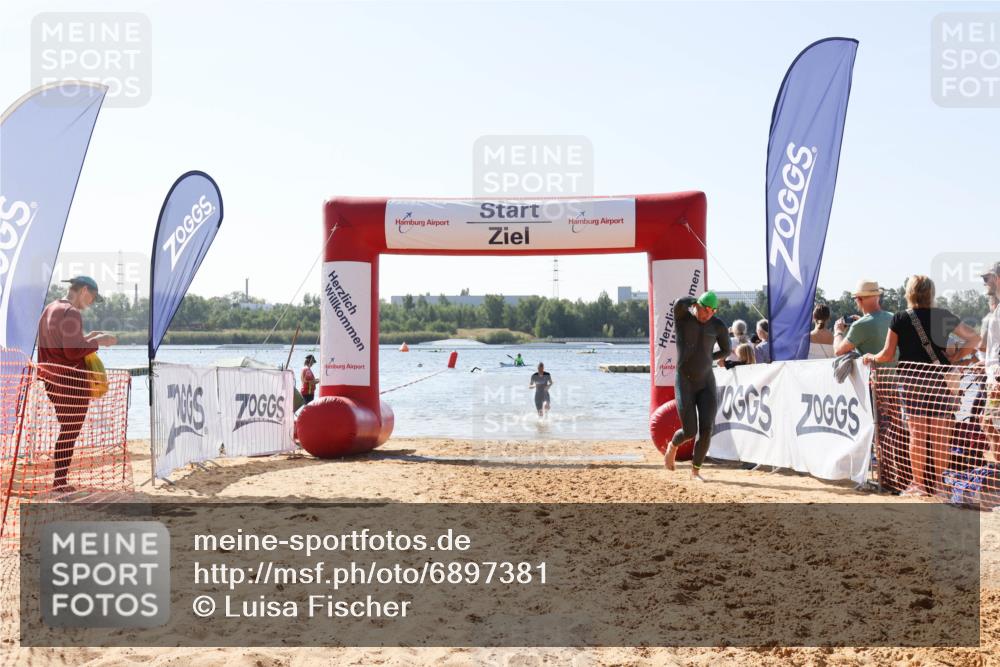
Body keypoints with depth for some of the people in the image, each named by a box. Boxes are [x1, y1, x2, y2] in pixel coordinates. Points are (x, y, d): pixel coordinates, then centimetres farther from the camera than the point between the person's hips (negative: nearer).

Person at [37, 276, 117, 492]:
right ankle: (60, 482, 1)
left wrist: (86, 337, 17)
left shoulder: (50, 309, 15)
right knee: (70, 432, -2)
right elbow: (73, 351, -22)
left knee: (66, 429, 16)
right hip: (71, 382, -10)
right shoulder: (71, 313, -16)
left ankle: (59, 480, 18)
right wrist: (98, 342, -11)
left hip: (51, 379, 10)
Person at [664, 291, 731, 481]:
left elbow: (726, 350, 13)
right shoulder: (682, 315, -9)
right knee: (689, 432, -5)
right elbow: (680, 302, -34)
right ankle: (672, 446, 32)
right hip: (684, 383, -2)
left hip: (707, 383, 3)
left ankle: (695, 471, 10)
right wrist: (695, 303, -14)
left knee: (707, 429, -9)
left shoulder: (718, 326, -2)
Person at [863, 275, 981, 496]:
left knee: (916, 434, 3)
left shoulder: (900, 319, -1)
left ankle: (919, 484, 5)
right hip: (940, 379, 1)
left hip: (911, 380, -1)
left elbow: (887, 355, -2)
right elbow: (974, 339, 4)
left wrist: (871, 358, 16)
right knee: (940, 435, 5)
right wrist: (954, 357, 8)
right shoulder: (944, 316, 4)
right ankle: (939, 482, 9)